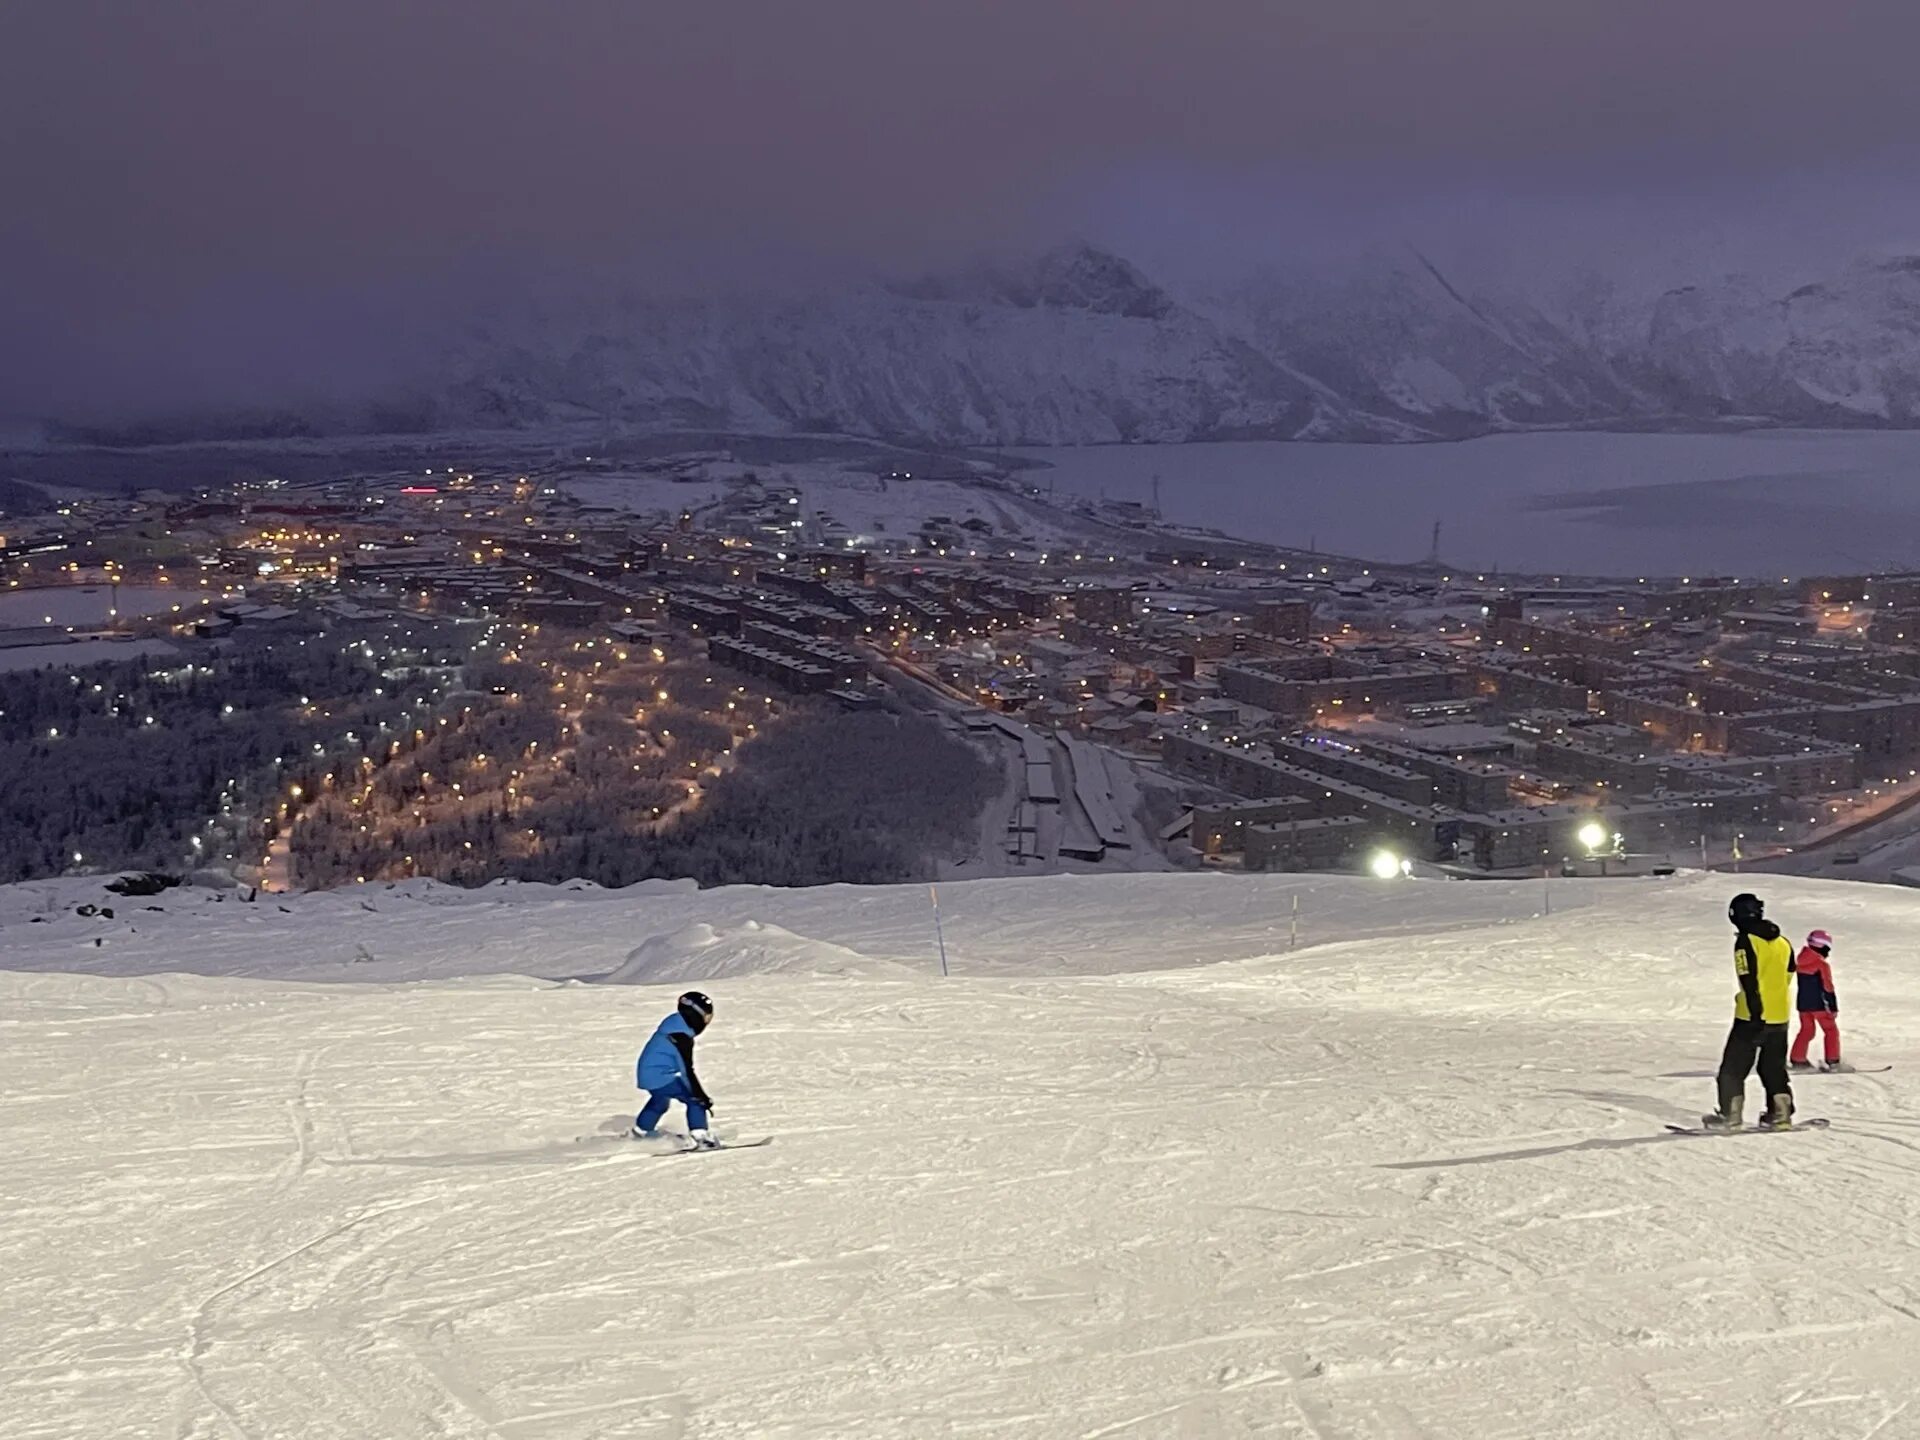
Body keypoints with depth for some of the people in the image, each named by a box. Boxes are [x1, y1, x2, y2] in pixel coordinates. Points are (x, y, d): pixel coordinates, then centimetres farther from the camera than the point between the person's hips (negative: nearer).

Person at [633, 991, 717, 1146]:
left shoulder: (674, 1022, 3)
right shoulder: (681, 1036, -25)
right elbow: (687, 1071, -28)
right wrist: (702, 1096, -27)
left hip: (646, 1074, 10)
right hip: (659, 1077, -10)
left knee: (660, 1101, 37)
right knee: (695, 1099, -12)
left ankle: (641, 1130, 57)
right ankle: (700, 1134, -19)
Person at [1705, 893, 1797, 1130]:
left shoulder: (1746, 941, -13)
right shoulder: (1783, 942, 9)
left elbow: (1749, 980, -20)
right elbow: (1788, 977, 17)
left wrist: (1755, 1011, -21)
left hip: (1753, 1017, -6)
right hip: (1780, 1016, 7)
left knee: (1733, 1067, 2)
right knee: (1774, 1067, 16)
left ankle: (1729, 1116, 1)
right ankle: (1781, 1115, 13)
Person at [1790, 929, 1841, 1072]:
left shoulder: (1800, 962, 5)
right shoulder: (1822, 964, -16)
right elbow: (1828, 988, -16)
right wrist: (1834, 1007, -9)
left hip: (1803, 1003, 6)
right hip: (1819, 1004, -6)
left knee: (1806, 1030, 16)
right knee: (1831, 1030, 7)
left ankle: (1797, 1059, 11)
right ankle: (1832, 1061, 3)